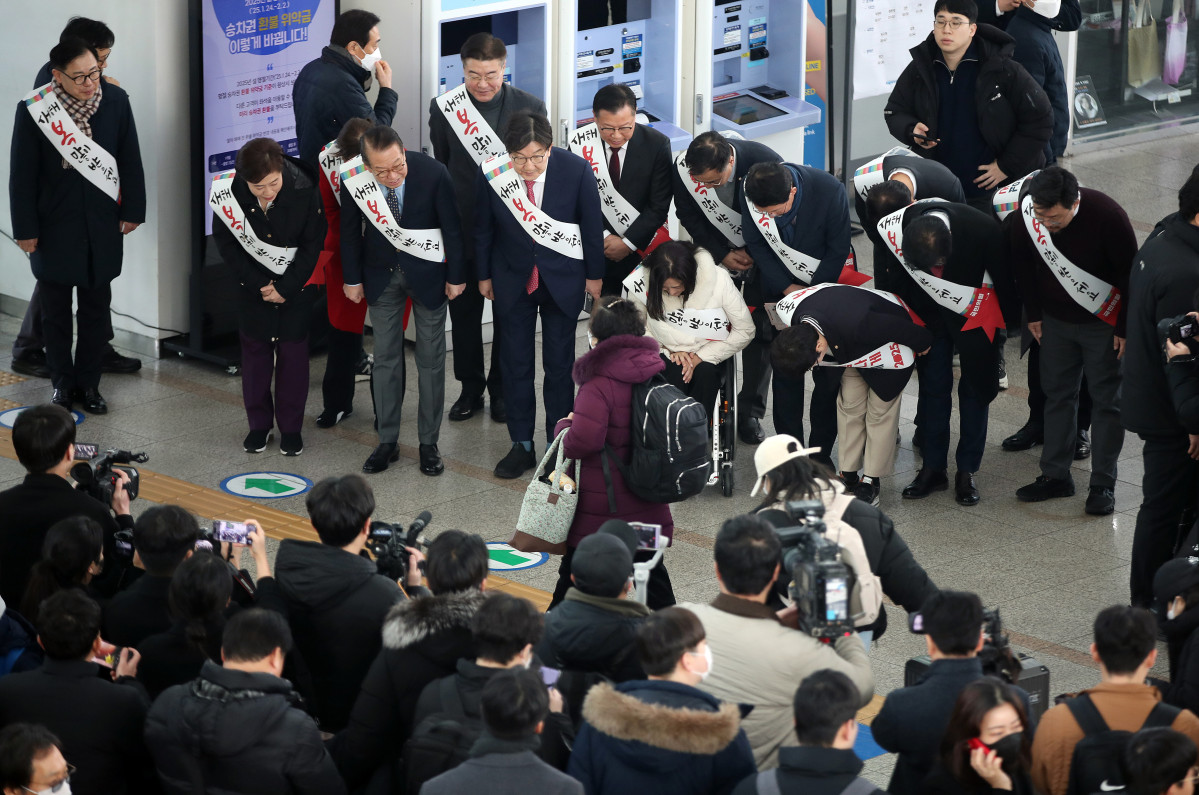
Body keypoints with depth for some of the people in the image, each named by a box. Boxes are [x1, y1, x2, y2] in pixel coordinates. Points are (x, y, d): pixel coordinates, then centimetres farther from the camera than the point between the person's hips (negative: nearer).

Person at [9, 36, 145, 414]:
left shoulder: (115, 100, -8)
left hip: (102, 226, 2)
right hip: (54, 226, -2)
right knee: (56, 309, 10)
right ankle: (62, 382, 23)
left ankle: (89, 382, 22)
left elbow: (130, 159, 3)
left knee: (96, 308, 10)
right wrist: (25, 229, -7)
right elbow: (23, 174, -9)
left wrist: (132, 210, 5)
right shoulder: (33, 110, -15)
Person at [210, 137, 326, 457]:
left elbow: (312, 245, -11)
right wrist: (257, 284, -10)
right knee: (254, 349, 8)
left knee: (293, 351, 3)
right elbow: (226, 243, -8)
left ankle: (291, 427, 15)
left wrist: (285, 289, -13)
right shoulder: (228, 194, -23)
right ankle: (259, 424, 21)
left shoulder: (304, 193, -25)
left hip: (296, 284, -1)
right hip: (253, 284, 1)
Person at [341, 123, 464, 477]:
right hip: (382, 272, 2)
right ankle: (387, 441, 17)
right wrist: (352, 279, 3)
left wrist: (456, 276, -5)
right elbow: (351, 229, -4)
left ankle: (429, 443, 14)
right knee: (385, 358, 8)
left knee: (431, 359, 5)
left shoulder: (433, 173, -26)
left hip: (427, 272, -2)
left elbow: (451, 226, -12)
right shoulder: (354, 178, -21)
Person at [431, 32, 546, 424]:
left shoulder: (530, 107, -7)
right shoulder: (444, 108, -6)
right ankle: (471, 388, 26)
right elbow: (439, 168, 2)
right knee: (464, 311, 11)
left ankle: (502, 389, 24)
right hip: (462, 227, 1)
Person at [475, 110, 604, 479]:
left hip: (562, 279, -1)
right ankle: (521, 445, 20)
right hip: (513, 279, 1)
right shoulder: (492, 174, -18)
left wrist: (594, 275, 2)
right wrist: (484, 275, 7)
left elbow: (592, 225, -6)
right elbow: (483, 228, -1)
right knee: (515, 364, 8)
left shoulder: (576, 170, -20)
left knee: (559, 365, 8)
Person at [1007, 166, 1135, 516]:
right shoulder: (1024, 216, -19)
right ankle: (1055, 475, 20)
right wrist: (1033, 314, 6)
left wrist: (1126, 328, -13)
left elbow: (1130, 274, -18)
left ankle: (1103, 484, 6)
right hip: (1056, 319, 4)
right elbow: (1023, 264, 1)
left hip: (1104, 323, -4)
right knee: (1056, 394, 10)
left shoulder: (1107, 216, -30)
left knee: (1106, 399, 1)